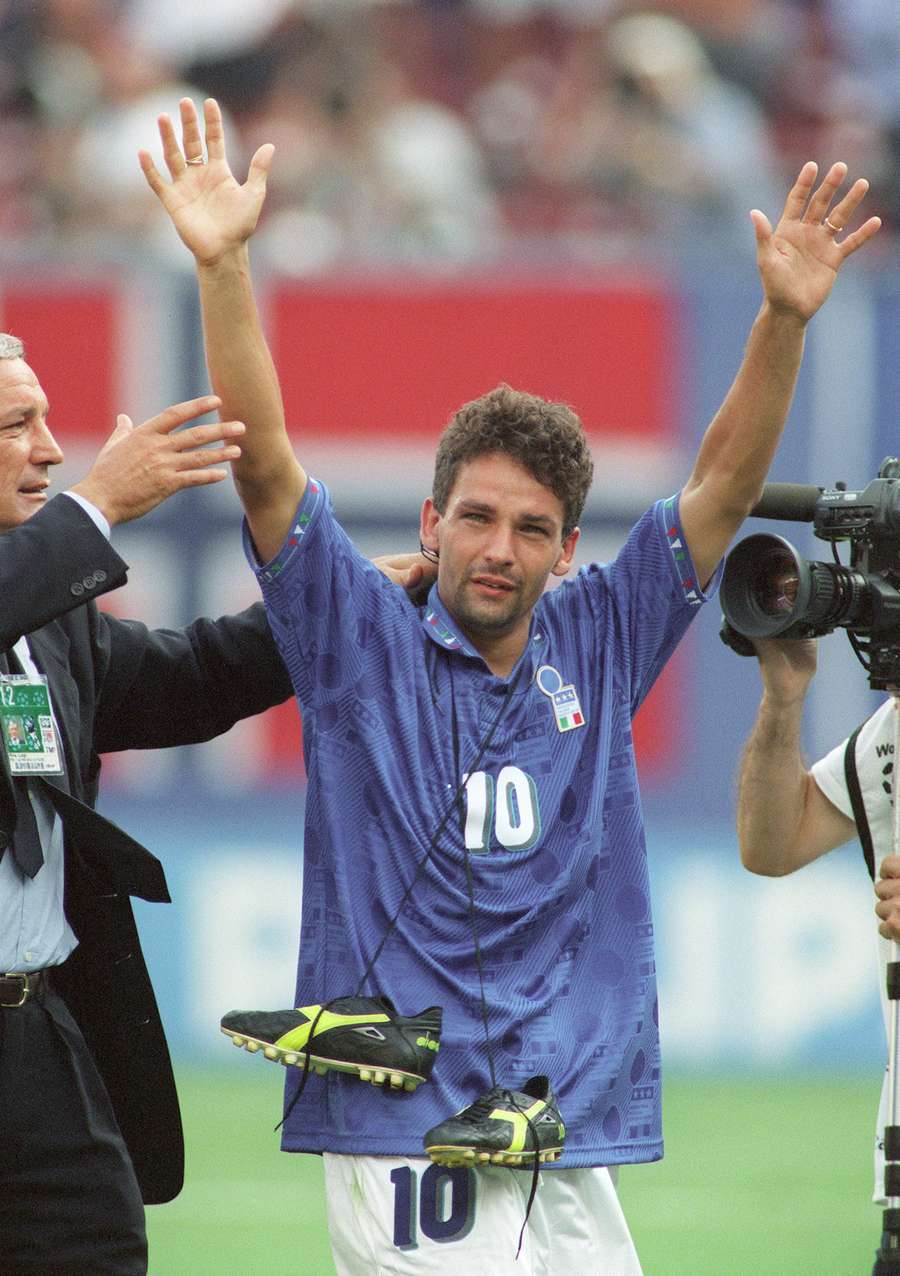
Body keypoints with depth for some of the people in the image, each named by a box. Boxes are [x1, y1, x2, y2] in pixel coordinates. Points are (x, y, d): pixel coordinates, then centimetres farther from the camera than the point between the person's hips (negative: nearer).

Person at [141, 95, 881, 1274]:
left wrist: (785, 319, -6)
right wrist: (223, 267, -16)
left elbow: (724, 486, 8)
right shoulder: (362, 643, 5)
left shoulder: (598, 648, 12)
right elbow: (263, 466, -5)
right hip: (403, 1138, -4)